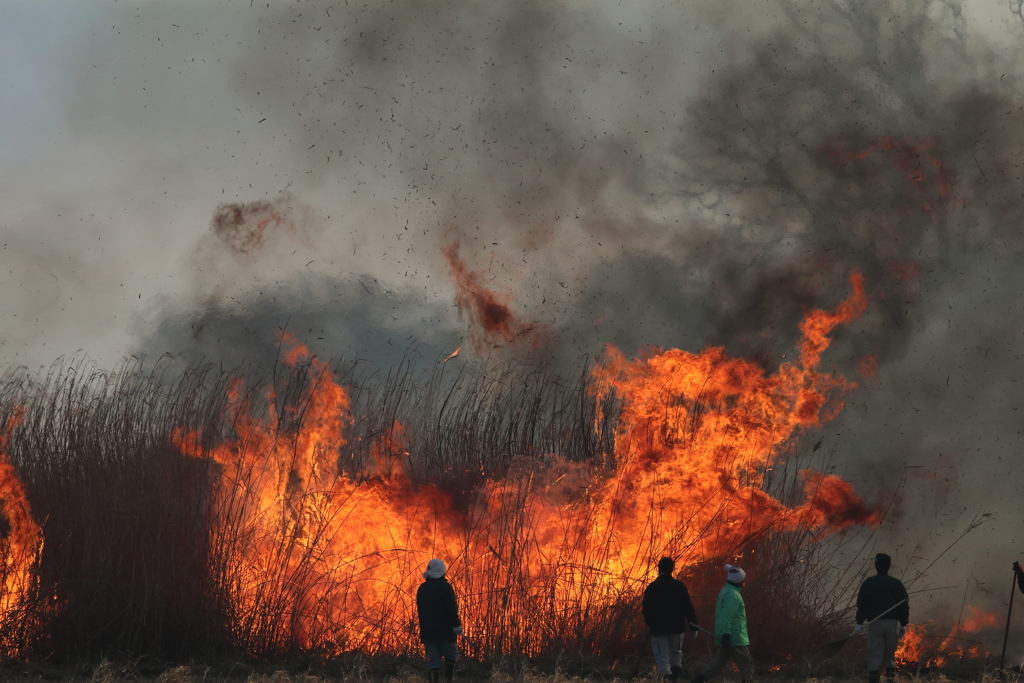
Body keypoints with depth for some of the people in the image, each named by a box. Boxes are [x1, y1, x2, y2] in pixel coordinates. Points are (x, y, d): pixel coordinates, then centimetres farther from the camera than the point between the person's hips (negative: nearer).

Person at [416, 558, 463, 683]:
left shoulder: (422, 588, 12)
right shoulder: (445, 587, -9)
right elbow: (452, 609, -14)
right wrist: (456, 625, -10)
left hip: (427, 631, 5)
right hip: (444, 630, -5)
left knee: (433, 660, 4)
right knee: (451, 656, 5)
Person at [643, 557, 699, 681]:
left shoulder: (651, 588, -6)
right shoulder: (679, 586, -1)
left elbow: (647, 610, -3)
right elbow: (689, 608, -2)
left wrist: (649, 623, 16)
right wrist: (693, 626, 3)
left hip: (658, 628, -3)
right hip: (677, 627, 3)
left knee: (662, 657, -1)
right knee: (676, 652, 22)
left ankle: (667, 678, -16)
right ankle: (675, 678, 12)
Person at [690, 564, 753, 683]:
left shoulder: (726, 591, 16)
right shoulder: (732, 594, -17)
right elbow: (727, 616, -26)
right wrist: (726, 634, -31)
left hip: (727, 636, 10)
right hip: (733, 637, -10)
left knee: (720, 662, 14)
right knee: (746, 662, -3)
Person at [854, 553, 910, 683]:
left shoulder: (868, 583, 0)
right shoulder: (897, 583, 7)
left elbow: (862, 604, -4)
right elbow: (905, 605, 8)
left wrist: (860, 623, -3)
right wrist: (903, 624, 13)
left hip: (875, 623, -2)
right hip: (893, 623, 2)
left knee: (874, 656, -4)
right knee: (890, 655, 11)